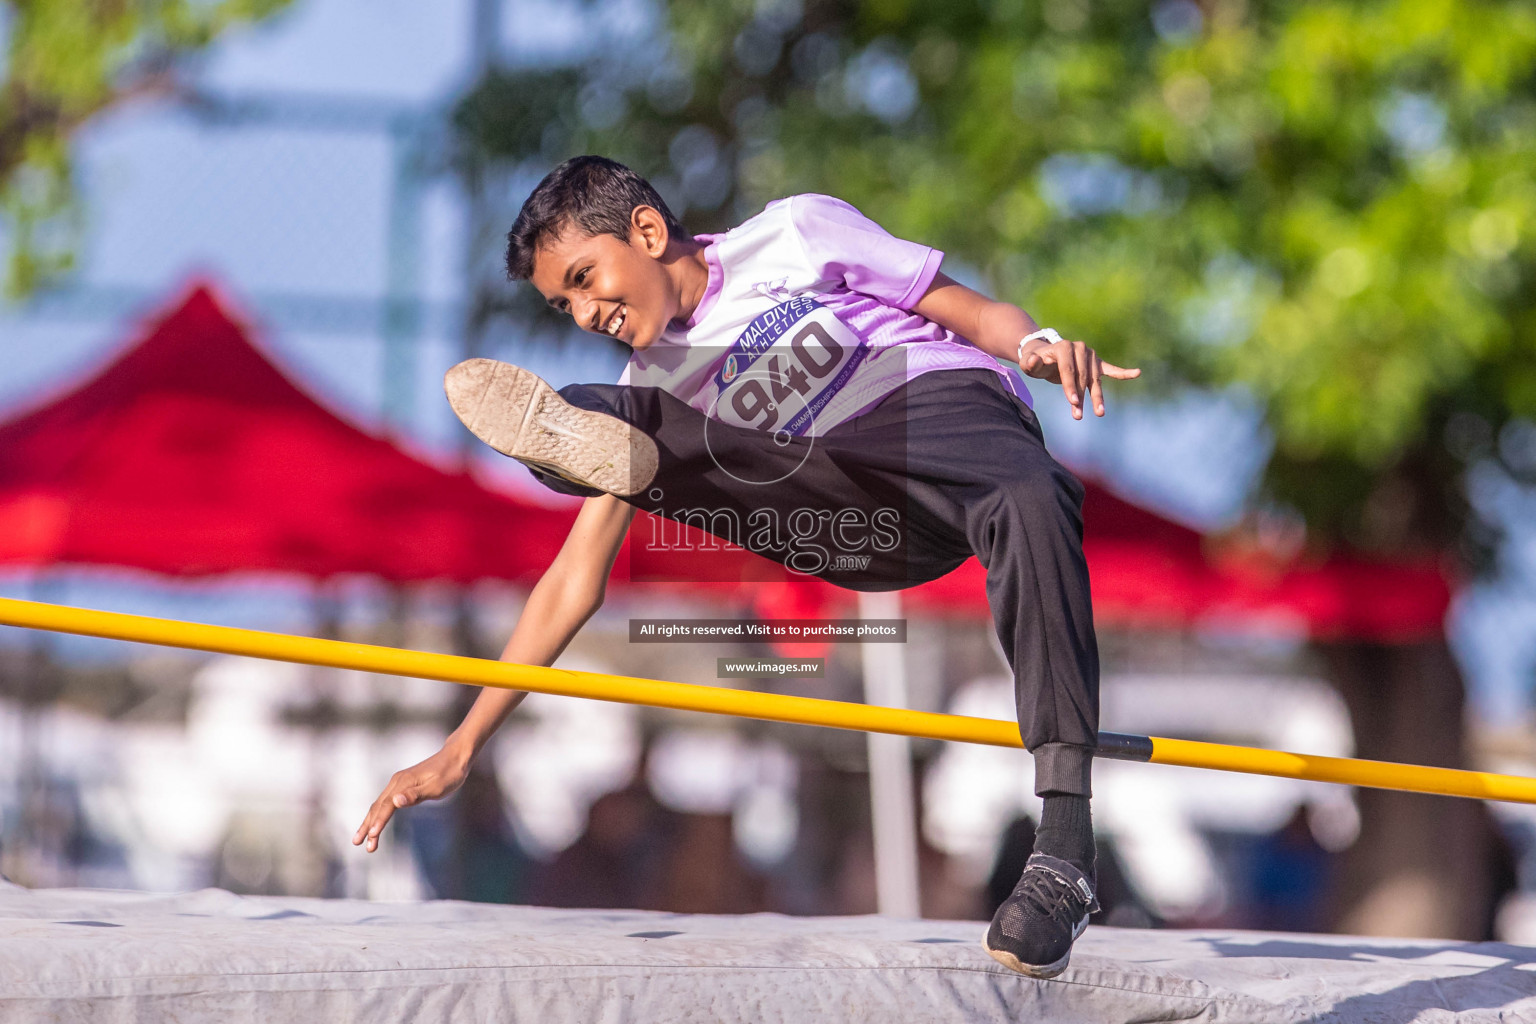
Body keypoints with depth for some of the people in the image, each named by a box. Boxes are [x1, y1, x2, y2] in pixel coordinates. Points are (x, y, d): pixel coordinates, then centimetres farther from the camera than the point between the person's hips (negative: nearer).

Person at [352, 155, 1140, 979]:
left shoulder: (796, 232, 7)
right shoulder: (653, 387, 16)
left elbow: (975, 313, 7)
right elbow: (577, 576, 14)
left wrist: (1036, 345, -18)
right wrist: (459, 750, 8)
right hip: (868, 540, 4)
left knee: (1027, 503, -42)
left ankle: (1061, 851, -42)